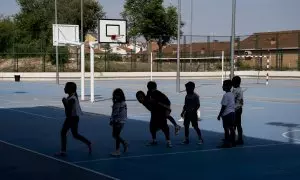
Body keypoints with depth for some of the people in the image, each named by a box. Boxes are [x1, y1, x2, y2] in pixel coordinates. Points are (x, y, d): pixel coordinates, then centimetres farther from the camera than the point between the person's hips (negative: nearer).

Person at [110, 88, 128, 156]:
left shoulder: (123, 104, -15)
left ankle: (117, 150, 7)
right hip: (115, 121, 9)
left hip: (120, 122, -9)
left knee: (117, 135, -3)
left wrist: (118, 121, -19)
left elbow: (123, 114, -18)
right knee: (114, 135, 13)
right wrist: (111, 120, 14)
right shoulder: (115, 103, 11)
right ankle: (125, 144, 29)